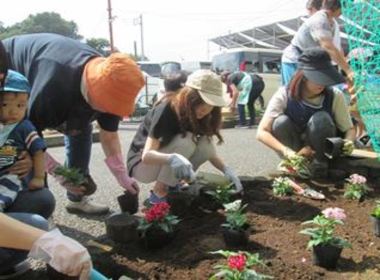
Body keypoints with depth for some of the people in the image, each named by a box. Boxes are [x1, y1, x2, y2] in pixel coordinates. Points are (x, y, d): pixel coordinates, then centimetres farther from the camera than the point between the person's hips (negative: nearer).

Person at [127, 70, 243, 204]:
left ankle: (171, 185, -1)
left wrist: (226, 169, -23)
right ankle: (159, 192, -14)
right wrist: (172, 158, -56)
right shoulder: (166, 110, -29)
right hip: (142, 164, -6)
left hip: (165, 166, 6)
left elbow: (210, 152, -4)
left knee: (205, 143, -18)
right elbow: (147, 155, -36)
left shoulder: (200, 115, -9)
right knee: (185, 142, -31)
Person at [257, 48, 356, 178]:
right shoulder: (284, 95, -21)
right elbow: (262, 132, -27)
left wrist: (348, 141, -34)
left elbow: (349, 129, -9)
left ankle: (320, 162, -7)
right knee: (281, 122, -30)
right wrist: (290, 153, -40)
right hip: (294, 150, 0)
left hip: (322, 151, 0)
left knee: (321, 119, -30)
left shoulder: (335, 97, -18)